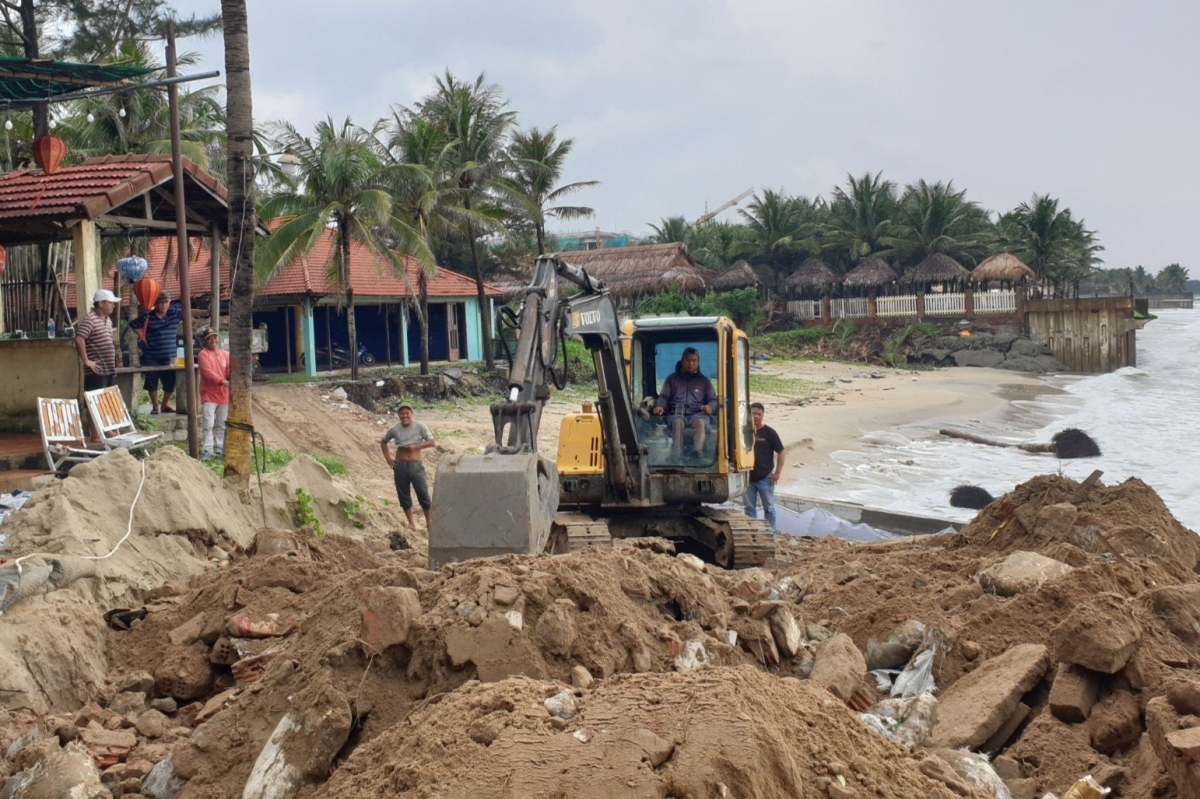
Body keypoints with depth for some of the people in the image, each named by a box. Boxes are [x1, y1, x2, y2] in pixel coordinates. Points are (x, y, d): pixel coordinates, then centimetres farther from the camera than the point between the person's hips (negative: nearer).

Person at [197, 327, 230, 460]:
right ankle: (208, 450, -8)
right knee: (209, 424, -10)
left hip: (223, 395, 5)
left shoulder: (225, 354, 10)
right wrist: (223, 382, -29)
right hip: (209, 395, -5)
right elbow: (208, 372, -18)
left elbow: (229, 373, 5)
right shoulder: (203, 354, -6)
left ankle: (219, 449, 19)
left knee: (221, 425, 11)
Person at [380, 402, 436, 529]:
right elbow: (383, 442, 17)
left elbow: (432, 442, -8)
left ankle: (428, 522, 11)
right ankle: (411, 522, 19)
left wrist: (416, 447, -18)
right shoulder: (394, 429, 1)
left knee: (423, 494, -2)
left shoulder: (420, 426, -6)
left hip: (416, 465, -2)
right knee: (404, 495, 7)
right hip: (400, 466, 2)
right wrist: (388, 458, 6)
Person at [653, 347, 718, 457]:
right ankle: (677, 454, -58)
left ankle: (697, 451, -62)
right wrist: (660, 406, -10)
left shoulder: (703, 380, 23)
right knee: (678, 422, -39)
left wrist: (710, 407, -8)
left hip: (697, 413, 1)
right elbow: (664, 396, 15)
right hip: (677, 412, 0)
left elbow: (713, 400, 18)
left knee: (700, 422, -38)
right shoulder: (672, 378, 23)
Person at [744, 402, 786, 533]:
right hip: (748, 477, 3)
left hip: (765, 477, -3)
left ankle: (771, 533, 15)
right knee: (749, 507, 10)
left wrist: (777, 472, -10)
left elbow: (780, 452, -4)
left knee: (769, 508, 7)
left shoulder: (769, 432, -6)